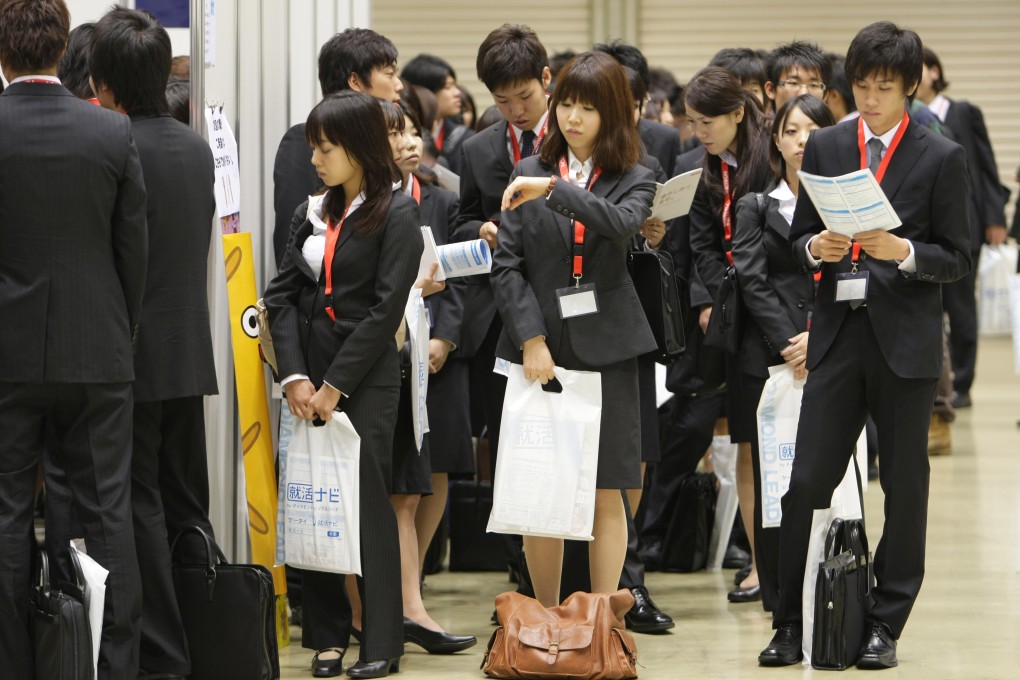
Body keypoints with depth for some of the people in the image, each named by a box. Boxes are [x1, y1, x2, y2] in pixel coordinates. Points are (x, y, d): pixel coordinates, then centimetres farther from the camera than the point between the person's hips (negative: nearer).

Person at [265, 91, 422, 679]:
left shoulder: (397, 216, -6)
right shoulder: (314, 212, 12)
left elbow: (385, 310, -11)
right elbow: (283, 295, 7)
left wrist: (334, 386, -12)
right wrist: (294, 376, -6)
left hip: (365, 379, -6)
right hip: (308, 375, 6)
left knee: (368, 503, -4)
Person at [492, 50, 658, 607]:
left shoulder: (634, 180, 5)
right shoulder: (528, 174, 7)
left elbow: (621, 223, -19)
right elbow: (506, 264, 2)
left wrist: (554, 189, -28)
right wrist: (531, 338, -8)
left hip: (605, 351, -1)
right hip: (539, 349, 1)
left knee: (605, 497, -1)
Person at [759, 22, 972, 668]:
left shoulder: (941, 158, -1)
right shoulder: (826, 147, 9)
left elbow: (958, 259, -1)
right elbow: (798, 237, 14)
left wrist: (905, 252, -19)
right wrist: (816, 246, -8)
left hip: (905, 343, -2)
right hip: (837, 332, 2)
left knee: (904, 486, 5)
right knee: (807, 482, -1)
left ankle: (886, 626, 14)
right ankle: (790, 624, 6)